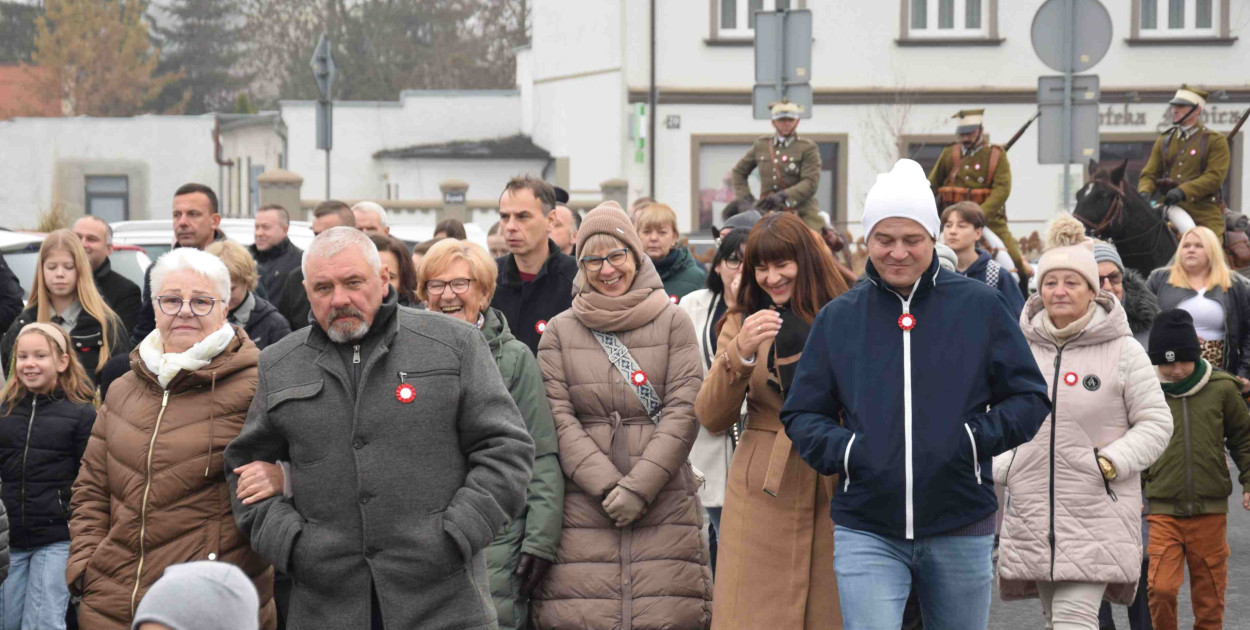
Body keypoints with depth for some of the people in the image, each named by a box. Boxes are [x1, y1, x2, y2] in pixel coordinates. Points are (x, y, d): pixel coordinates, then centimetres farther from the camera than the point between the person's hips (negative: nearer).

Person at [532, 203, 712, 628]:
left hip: (664, 508, 0)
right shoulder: (559, 332, 11)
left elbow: (684, 411, 0)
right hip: (583, 512, 0)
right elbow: (558, 420, 3)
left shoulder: (673, 324, 9)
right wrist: (607, 486, -10)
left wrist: (638, 487, -9)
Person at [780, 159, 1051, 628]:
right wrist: (842, 449, -10)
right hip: (866, 532, 0)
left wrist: (976, 438, -12)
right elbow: (802, 414, 10)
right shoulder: (837, 318, 6)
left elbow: (1030, 397, 4)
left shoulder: (980, 306, 3)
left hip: (961, 528, 1)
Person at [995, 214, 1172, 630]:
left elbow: (1156, 423, 0)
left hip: (1097, 513, -4)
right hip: (1032, 512, 4)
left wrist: (1110, 462, -13)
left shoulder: (1123, 351, -3)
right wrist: (992, 470, 0)